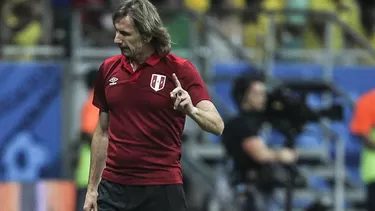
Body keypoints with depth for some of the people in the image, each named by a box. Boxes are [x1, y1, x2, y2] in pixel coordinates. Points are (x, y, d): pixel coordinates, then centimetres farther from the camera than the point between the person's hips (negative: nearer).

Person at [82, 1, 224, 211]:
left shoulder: (179, 69, -6)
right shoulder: (109, 69, 8)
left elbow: (217, 125, -14)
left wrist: (191, 110, -34)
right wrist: (92, 188, 12)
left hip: (162, 190, -4)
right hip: (114, 188, 4)